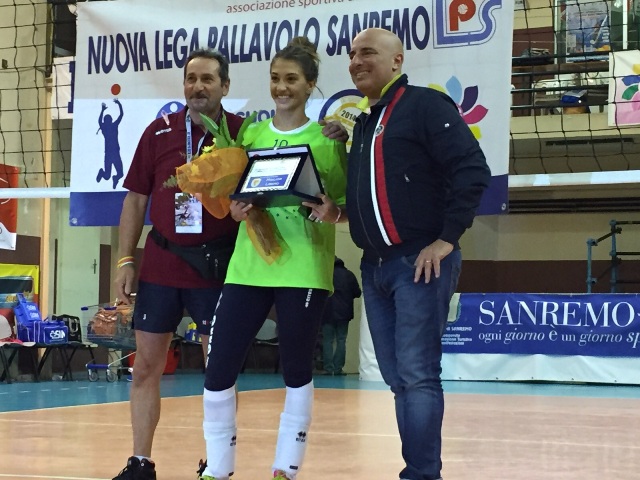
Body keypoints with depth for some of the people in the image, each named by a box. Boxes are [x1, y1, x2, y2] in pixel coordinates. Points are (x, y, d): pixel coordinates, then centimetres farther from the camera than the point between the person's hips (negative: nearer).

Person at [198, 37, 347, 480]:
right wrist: (236, 210, -4)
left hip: (305, 271, -3)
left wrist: (335, 212, -19)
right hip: (248, 268, 3)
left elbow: (351, 203, 2)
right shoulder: (250, 134, 10)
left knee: (297, 372, 5)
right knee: (218, 372, 0)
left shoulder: (328, 138, 1)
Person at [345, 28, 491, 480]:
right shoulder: (363, 122, 19)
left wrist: (447, 240, -16)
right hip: (374, 266, 8)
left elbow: (472, 172, -15)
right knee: (397, 378, 9)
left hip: (421, 262, -8)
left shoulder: (426, 105, -6)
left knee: (418, 374, -9)